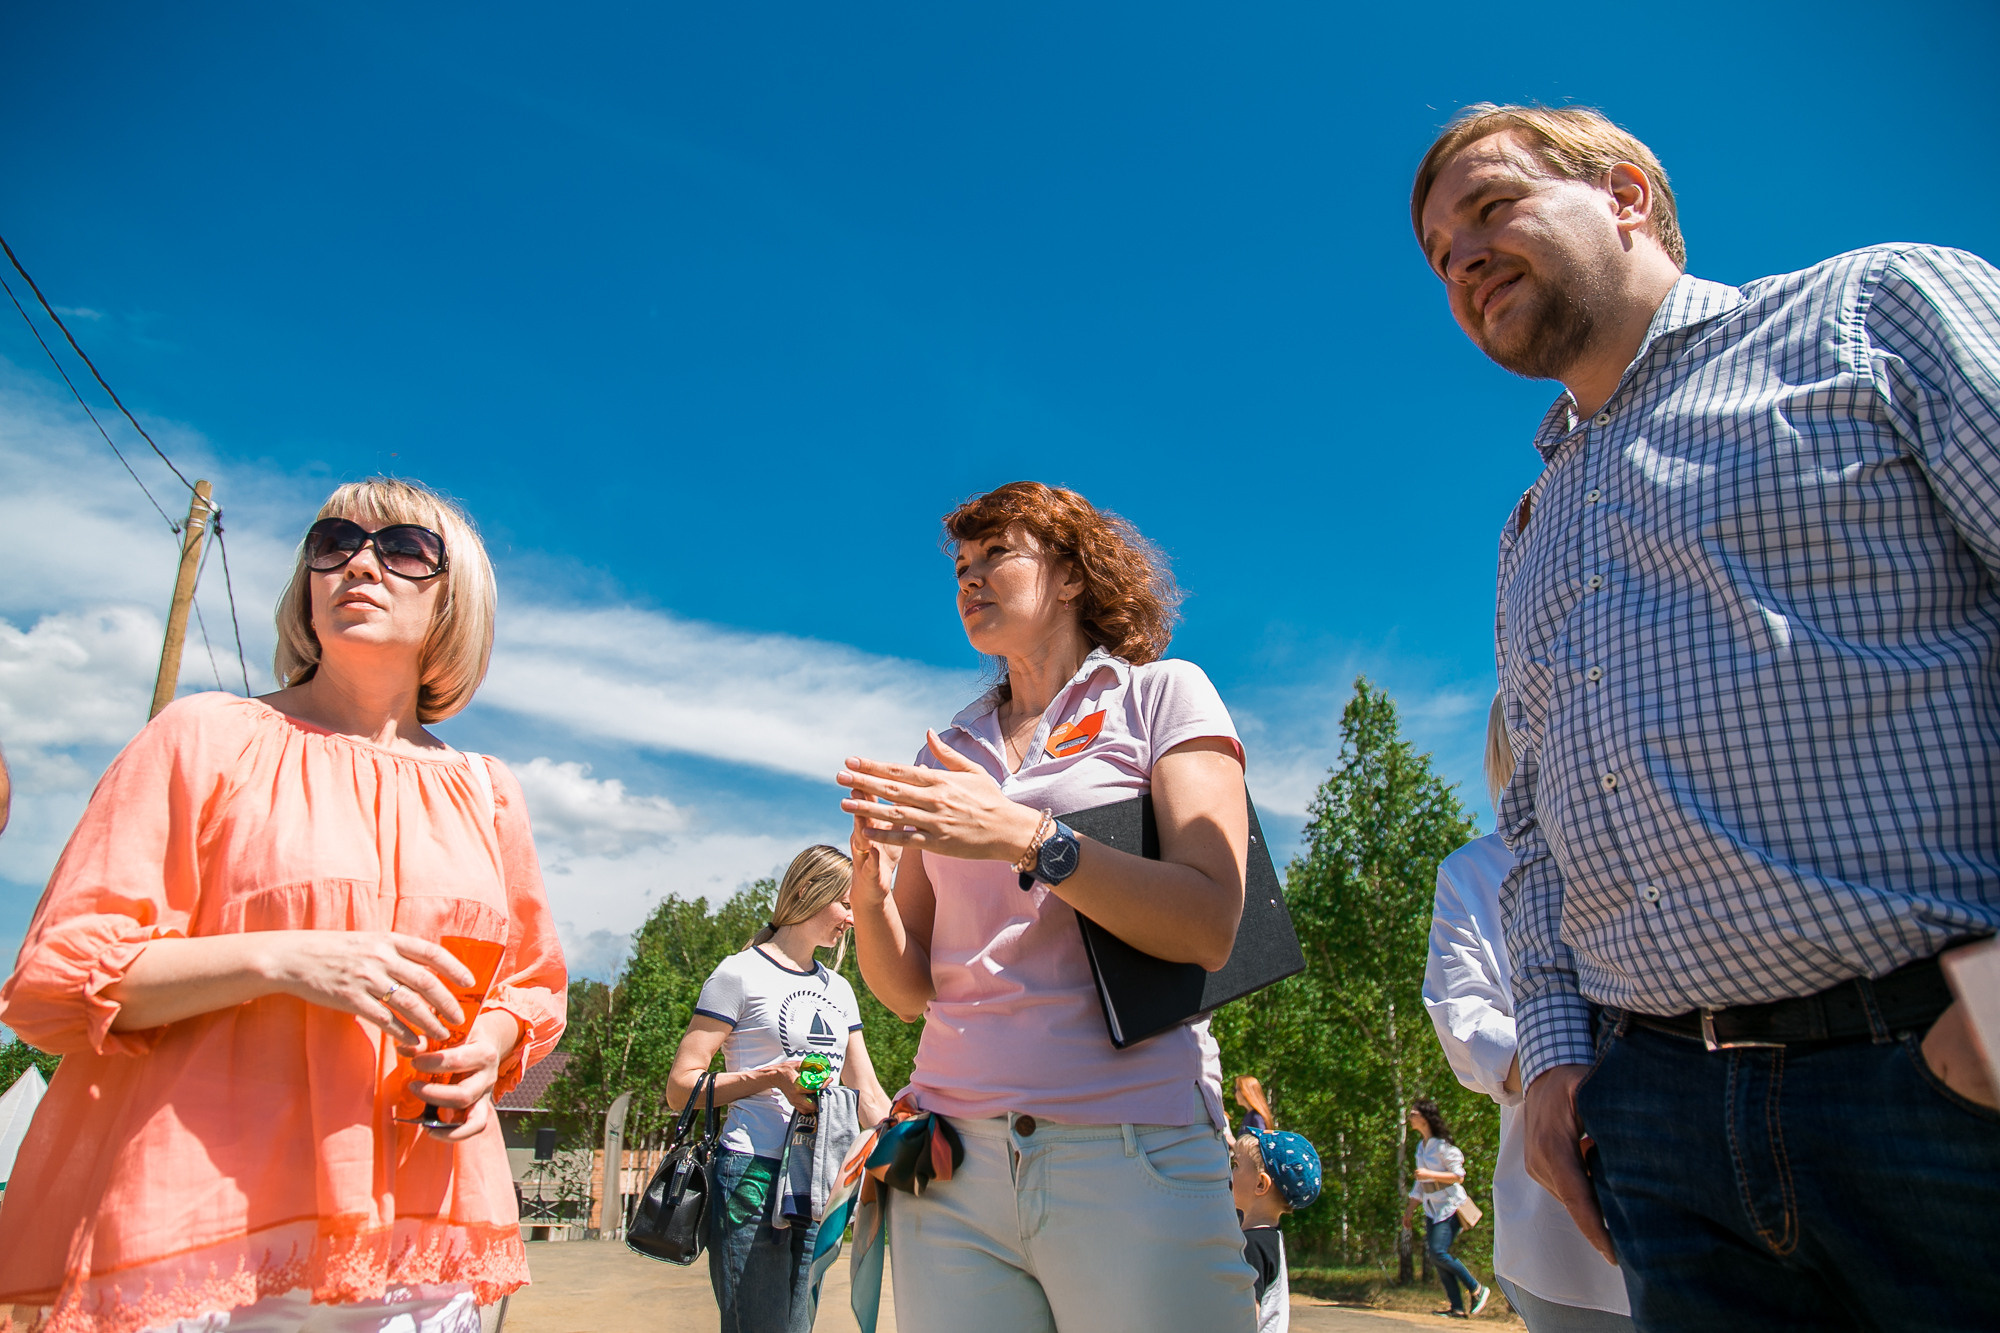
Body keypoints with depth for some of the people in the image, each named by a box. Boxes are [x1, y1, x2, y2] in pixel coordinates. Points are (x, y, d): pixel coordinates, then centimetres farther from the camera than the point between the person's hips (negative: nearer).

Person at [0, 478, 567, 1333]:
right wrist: (279, 960, -18)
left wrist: (490, 1049, -3)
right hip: (199, 1225, -2)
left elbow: (535, 985, 19)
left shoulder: (486, 792, 10)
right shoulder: (207, 737, 2)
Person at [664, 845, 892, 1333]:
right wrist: (769, 1078, -18)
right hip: (753, 1178, -6)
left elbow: (869, 1096, 18)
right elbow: (680, 1088, -6)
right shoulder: (741, 974, -3)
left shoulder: (839, 990, 17)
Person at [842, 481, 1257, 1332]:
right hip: (953, 1160, 4)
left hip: (1130, 1155, -3)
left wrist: (1027, 837, -21)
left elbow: (1208, 927, -11)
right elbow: (909, 989, 10)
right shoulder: (947, 751, 14)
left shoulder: (1162, 693, 2)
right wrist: (870, 889, -10)